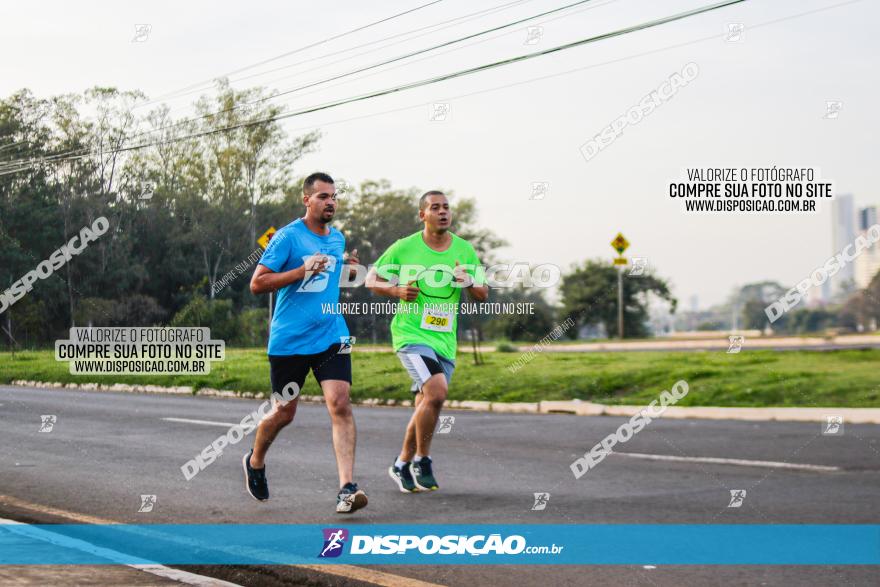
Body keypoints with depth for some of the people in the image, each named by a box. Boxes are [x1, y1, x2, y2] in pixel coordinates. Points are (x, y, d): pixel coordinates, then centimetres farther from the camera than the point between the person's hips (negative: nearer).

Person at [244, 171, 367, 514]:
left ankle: (346, 489, -19)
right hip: (289, 340, -4)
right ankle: (255, 463, 38)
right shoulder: (288, 236, -7)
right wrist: (304, 270, -18)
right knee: (284, 413, 7)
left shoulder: (338, 239, 13)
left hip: (331, 337, 4)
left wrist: (346, 268, 13)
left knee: (340, 405, -14)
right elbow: (257, 283, -11)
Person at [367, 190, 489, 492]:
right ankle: (422, 460, -5)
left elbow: (483, 295, 8)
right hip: (411, 334, -5)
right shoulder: (404, 247, -4)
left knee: (425, 406, 12)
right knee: (437, 391, -24)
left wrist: (470, 283, -14)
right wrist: (395, 290, -15)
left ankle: (402, 464, 31)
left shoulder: (464, 250, 5)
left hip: (445, 340, 5)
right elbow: (371, 280, 4)